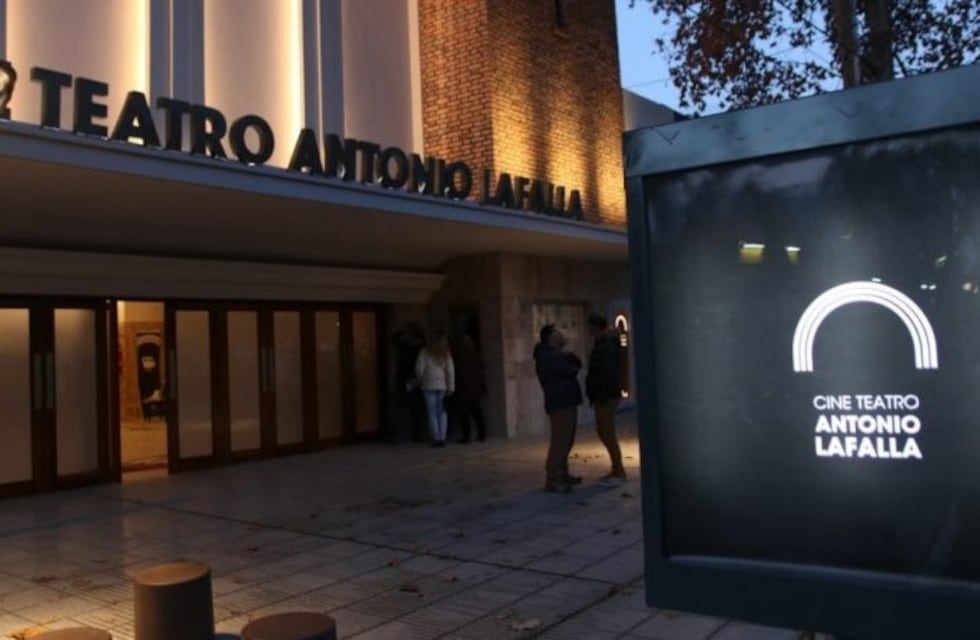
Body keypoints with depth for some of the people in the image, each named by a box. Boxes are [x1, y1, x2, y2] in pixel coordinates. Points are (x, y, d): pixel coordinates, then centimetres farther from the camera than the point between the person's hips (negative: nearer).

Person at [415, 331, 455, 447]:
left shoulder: (425, 352, -3)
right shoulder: (446, 354, 3)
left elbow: (419, 369, -4)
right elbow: (450, 371, 0)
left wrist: (420, 381, 15)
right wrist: (450, 387, 5)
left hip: (429, 386, -2)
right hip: (442, 386, 2)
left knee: (432, 414, 2)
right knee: (442, 413, 9)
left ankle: (436, 438, -1)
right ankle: (442, 438, 4)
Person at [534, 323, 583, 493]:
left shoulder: (556, 354, 21)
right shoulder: (547, 356, -12)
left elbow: (577, 364, 15)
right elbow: (567, 371, -22)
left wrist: (570, 356, -6)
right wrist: (573, 368, 1)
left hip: (566, 402, 11)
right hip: (559, 403, -11)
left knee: (566, 441, 14)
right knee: (559, 442, -13)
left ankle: (562, 474, 22)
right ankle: (552, 480, -12)